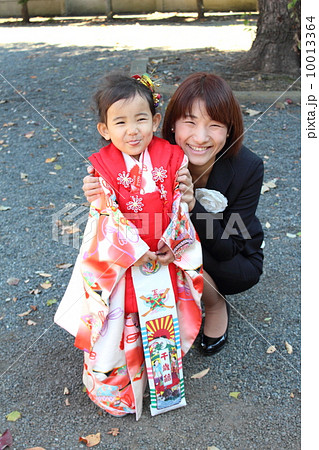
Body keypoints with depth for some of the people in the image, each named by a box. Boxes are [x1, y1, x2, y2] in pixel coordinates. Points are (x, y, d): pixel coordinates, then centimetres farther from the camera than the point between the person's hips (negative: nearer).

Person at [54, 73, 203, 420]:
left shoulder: (172, 157, -8)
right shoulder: (101, 166, -14)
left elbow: (181, 206, -7)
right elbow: (109, 216, -16)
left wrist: (170, 245, -16)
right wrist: (138, 251, -19)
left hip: (166, 254, 2)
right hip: (119, 259, -2)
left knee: (164, 320, 19)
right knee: (120, 323, 11)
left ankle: (162, 372, 45)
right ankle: (113, 383, 36)